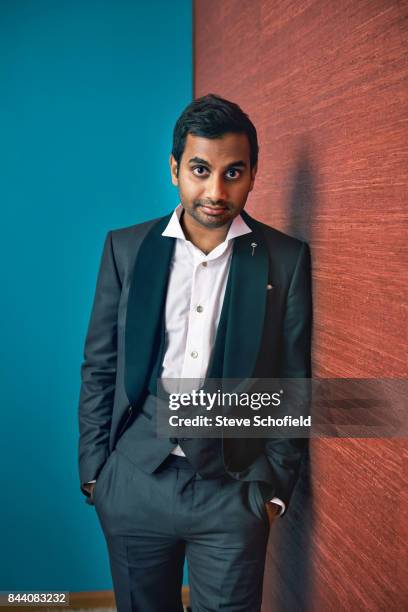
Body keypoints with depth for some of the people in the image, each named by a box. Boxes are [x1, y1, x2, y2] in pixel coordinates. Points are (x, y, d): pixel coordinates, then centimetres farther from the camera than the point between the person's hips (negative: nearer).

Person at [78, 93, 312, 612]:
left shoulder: (286, 259, -4)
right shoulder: (125, 247, -1)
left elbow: (293, 384, 0)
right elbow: (98, 369, 4)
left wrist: (274, 486, -2)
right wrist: (93, 469, 2)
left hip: (233, 487, -1)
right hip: (134, 481, 2)